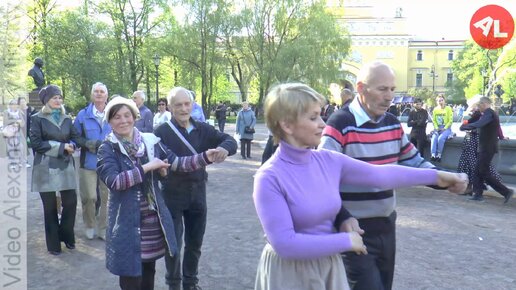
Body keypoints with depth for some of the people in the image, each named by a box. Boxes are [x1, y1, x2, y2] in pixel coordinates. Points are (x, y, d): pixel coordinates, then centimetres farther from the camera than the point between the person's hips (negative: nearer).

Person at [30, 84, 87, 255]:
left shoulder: (66, 119, 12)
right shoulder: (37, 119, -2)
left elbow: (75, 138, 7)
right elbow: (36, 143, -11)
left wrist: (71, 145, -17)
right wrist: (61, 147, -14)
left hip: (65, 166, 4)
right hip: (46, 168, -3)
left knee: (71, 202, 0)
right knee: (50, 207, 4)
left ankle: (67, 236, 22)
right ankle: (53, 243, 17)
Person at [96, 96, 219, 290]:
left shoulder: (150, 141, 2)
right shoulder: (107, 149, -7)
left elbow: (176, 163, -1)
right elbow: (114, 181, -21)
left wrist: (205, 157, -13)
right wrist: (147, 167, -20)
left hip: (153, 218, 4)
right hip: (128, 222, -4)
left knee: (149, 271, 20)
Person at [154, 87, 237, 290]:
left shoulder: (202, 129, 1)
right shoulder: (162, 132, -11)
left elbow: (230, 140, -4)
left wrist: (224, 147, -27)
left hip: (197, 194, 4)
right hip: (172, 195, -4)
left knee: (195, 242, 17)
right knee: (173, 243, 8)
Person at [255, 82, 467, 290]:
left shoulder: (328, 160, -2)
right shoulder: (269, 177, -21)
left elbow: (379, 174, 4)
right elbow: (284, 243, -25)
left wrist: (435, 176, 6)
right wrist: (346, 241, -18)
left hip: (330, 267, 6)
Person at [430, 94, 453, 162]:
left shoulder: (448, 108, -2)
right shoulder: (435, 109, 9)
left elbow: (450, 120, -5)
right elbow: (433, 120, 9)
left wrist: (444, 128, -13)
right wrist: (436, 128, -6)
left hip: (446, 128, -3)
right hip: (437, 128, 3)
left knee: (440, 138, -31)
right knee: (434, 138, -27)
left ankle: (439, 155, -23)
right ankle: (433, 155, -33)